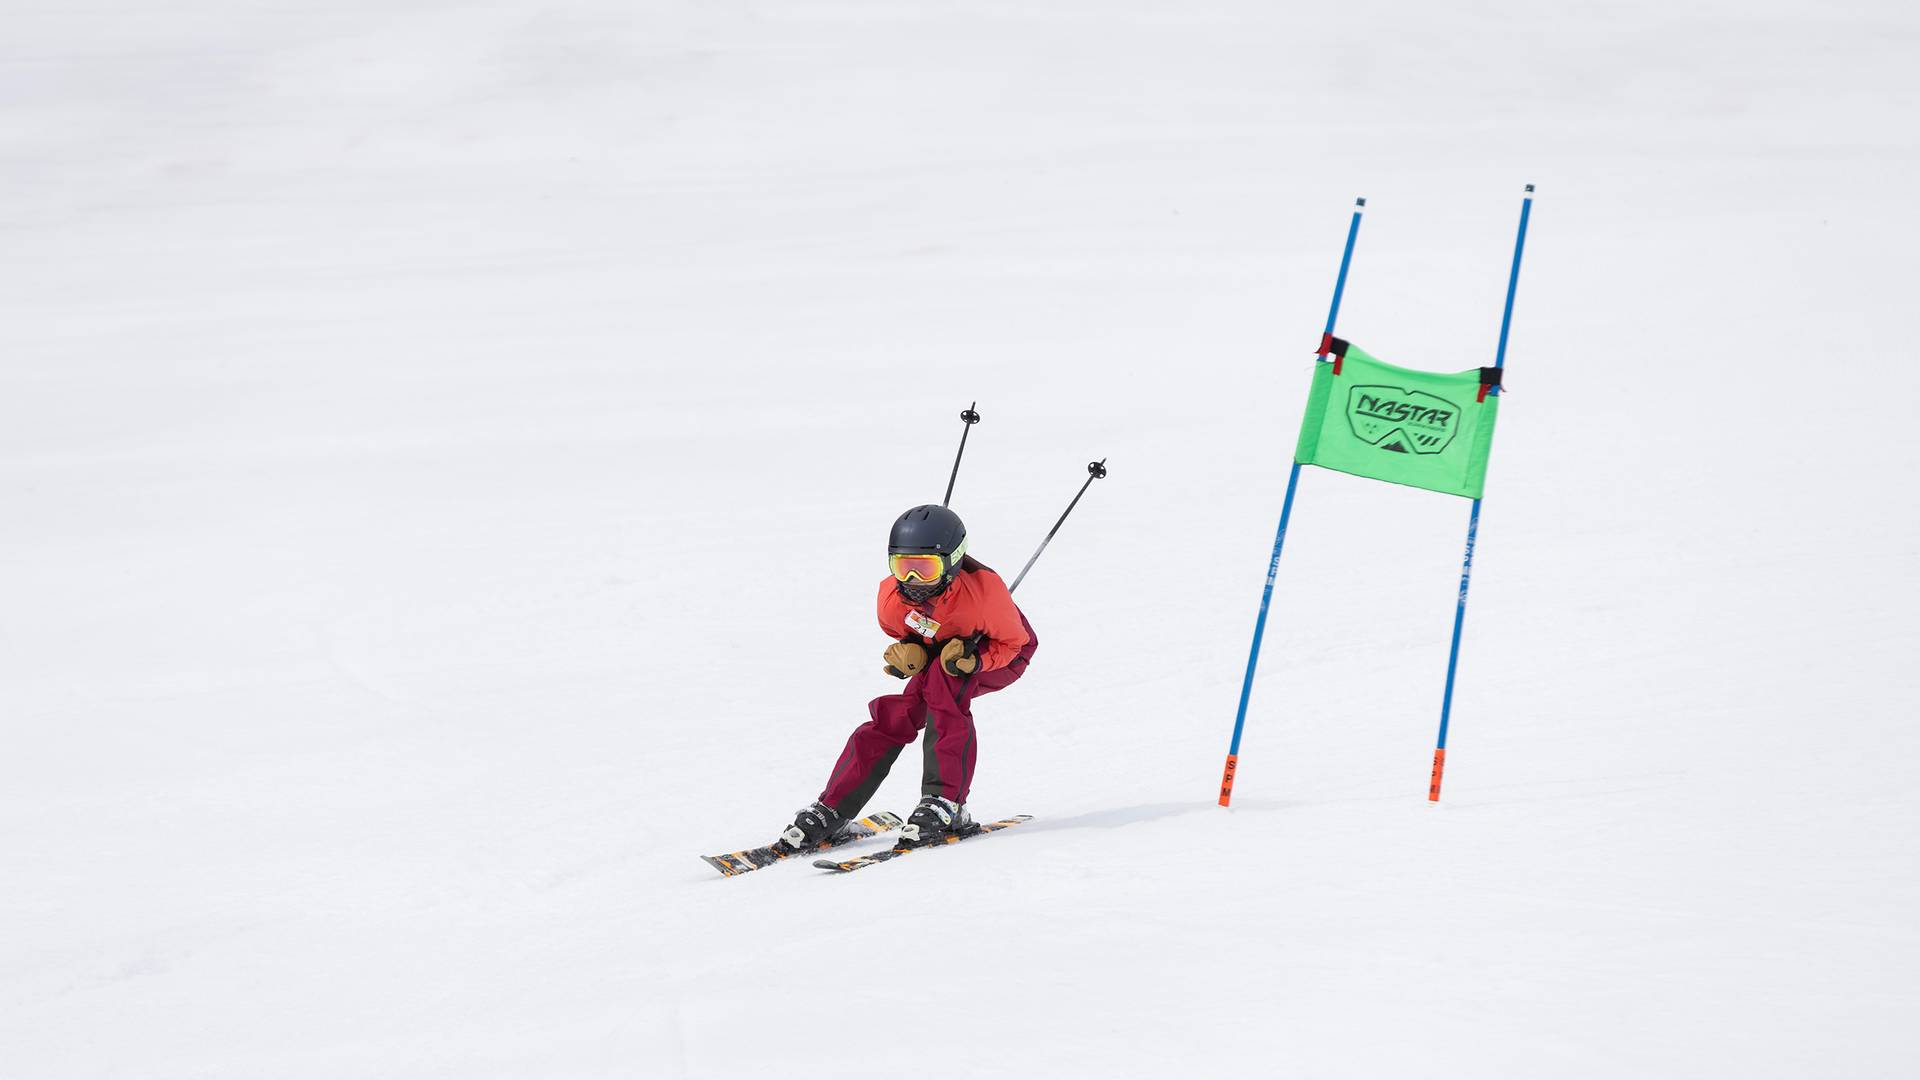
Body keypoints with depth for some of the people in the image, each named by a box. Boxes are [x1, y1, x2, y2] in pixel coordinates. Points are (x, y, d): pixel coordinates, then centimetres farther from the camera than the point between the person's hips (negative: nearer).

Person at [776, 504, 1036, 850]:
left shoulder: (983, 590, -36)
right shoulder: (892, 595, -23)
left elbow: (1011, 642, -19)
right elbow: (902, 636, 1)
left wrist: (973, 660, -37)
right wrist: (908, 657, -20)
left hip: (1002, 656, -5)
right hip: (937, 654, 5)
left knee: (943, 680, -33)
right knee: (895, 717, -13)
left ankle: (946, 803, -31)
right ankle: (831, 812, -3)